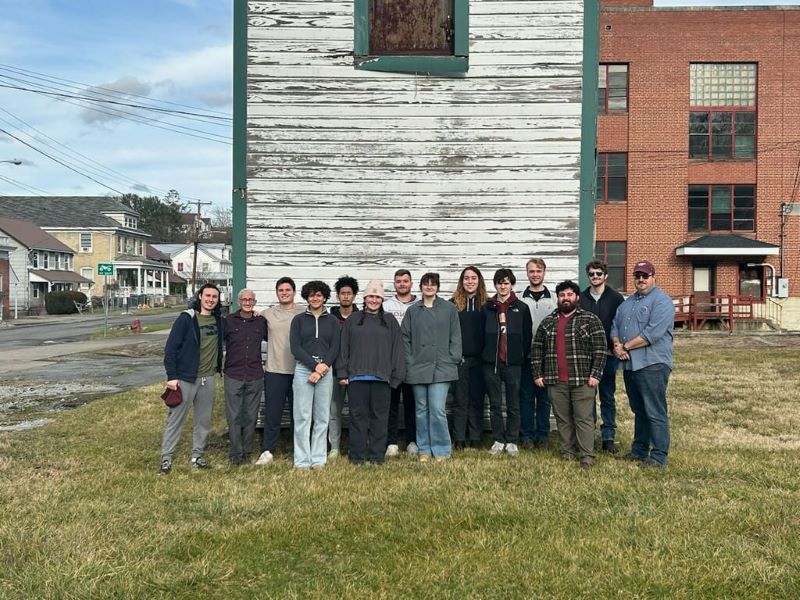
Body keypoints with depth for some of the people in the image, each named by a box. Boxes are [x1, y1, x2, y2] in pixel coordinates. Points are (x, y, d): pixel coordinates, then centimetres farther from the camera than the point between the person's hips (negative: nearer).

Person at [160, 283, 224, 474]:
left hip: (208, 379, 6)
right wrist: (171, 376, -14)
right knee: (176, 419, -1)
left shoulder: (218, 320, 7)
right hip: (186, 378, -6)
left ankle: (196, 456, 24)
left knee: (204, 420, 12)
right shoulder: (186, 319, -9)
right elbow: (171, 348, -10)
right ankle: (166, 458, 8)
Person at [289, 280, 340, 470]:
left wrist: (323, 367, -10)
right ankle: (302, 460, 3)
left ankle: (319, 459, 10)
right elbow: (295, 347, -2)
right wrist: (315, 365, -12)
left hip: (325, 371, 1)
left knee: (322, 417, 3)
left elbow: (335, 348, 4)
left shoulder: (332, 321, 12)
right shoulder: (299, 320, 8)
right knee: (302, 416, -3)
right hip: (303, 369, -1)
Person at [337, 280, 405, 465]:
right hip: (357, 377, 0)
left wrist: (396, 375, -1)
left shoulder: (390, 322, 11)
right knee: (358, 415, 2)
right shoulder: (352, 321, 12)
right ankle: (358, 456, 8)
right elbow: (343, 349, 9)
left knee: (380, 416, 2)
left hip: (381, 377, 0)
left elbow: (397, 349, 7)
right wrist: (343, 373, 1)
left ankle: (377, 456, 10)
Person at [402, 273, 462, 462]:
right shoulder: (412, 311, 10)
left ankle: (441, 450, 4)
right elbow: (405, 338, 10)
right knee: (422, 411, 8)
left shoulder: (449, 309, 5)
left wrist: (453, 359, -3)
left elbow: (455, 337, 5)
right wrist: (409, 361, 1)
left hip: (441, 367, -3)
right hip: (418, 368, 3)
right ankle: (424, 450, 17)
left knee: (437, 410, -9)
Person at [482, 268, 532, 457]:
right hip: (491, 363, 2)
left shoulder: (521, 308, 3)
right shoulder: (487, 308, 7)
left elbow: (527, 336, 3)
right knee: (494, 404, 7)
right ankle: (498, 440, 15)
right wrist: (484, 356, 4)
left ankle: (512, 441, 13)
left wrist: (526, 358, 0)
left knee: (513, 404, 4)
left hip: (513, 363, -1)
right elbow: (481, 334, 9)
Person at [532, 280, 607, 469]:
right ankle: (568, 451, 19)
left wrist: (595, 375, -12)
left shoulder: (590, 320, 0)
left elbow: (600, 349, -5)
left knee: (584, 418, -2)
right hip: (555, 381, 4)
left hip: (582, 380, -4)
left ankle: (587, 456, 2)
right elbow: (537, 348, 13)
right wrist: (537, 374, 7)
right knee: (562, 419, 9)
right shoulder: (547, 322, 11)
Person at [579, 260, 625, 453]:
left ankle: (609, 437, 12)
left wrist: (616, 347, -9)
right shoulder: (580, 298, 6)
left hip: (608, 355, -1)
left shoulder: (615, 298, 1)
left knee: (608, 397, 6)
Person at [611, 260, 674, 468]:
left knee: (655, 413, -5)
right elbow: (615, 326, 17)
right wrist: (617, 345, -4)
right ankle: (639, 450, 25)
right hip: (629, 364, 8)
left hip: (652, 365, -8)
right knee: (639, 411, 16)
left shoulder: (661, 301, -8)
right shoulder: (628, 302, 19)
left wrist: (626, 346, -12)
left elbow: (652, 334, -18)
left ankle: (659, 457, 0)